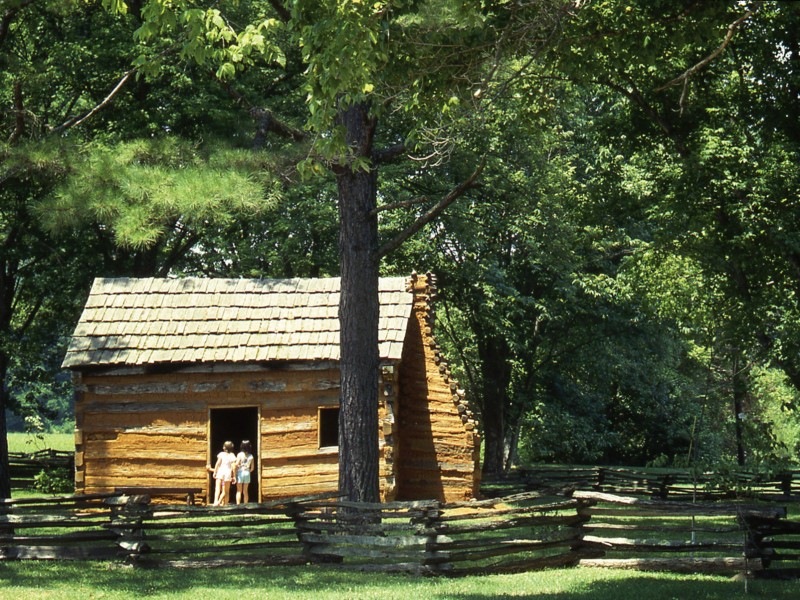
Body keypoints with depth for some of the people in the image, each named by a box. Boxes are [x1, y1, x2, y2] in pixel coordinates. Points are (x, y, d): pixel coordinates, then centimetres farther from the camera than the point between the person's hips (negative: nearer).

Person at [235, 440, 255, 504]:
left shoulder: (240, 454, -9)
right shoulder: (251, 456, 1)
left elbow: (236, 465, -15)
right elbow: (252, 467, 4)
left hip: (240, 473, -3)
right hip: (247, 473, 3)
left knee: (239, 491, 2)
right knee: (245, 491, 12)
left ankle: (238, 504, -6)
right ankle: (246, 504, 12)